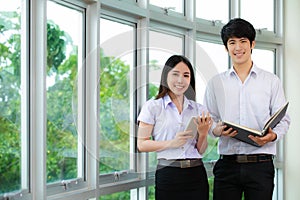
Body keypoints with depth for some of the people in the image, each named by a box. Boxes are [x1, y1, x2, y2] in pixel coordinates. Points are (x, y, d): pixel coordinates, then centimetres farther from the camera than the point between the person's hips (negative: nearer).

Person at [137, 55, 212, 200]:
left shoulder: (199, 109, 11)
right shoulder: (152, 106, 1)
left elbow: (201, 151, 13)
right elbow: (141, 145, -3)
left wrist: (203, 134, -7)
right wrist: (171, 143, -15)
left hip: (196, 173, 3)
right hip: (168, 174, -3)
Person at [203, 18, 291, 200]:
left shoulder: (271, 81, 9)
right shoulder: (215, 83, 12)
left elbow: (283, 120, 6)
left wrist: (273, 136, -15)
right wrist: (217, 130, -10)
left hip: (261, 164, -1)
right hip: (227, 164, 1)